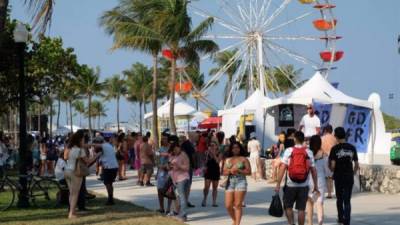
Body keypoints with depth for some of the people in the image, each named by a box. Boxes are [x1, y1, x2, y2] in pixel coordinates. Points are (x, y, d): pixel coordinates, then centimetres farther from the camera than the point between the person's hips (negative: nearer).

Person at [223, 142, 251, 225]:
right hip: (230, 182, 4)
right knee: (228, 206, -1)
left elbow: (249, 172, -1)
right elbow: (224, 172, 11)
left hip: (241, 182, -4)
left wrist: (238, 170, -12)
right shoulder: (227, 160, 15)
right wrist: (230, 171, -8)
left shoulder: (244, 159, 5)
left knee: (238, 205, -9)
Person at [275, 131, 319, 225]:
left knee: (288, 207, 12)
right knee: (301, 209, 8)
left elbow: (282, 168, -10)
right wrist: (316, 186, 9)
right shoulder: (309, 152, 1)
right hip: (304, 186, 1)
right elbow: (313, 170, 1)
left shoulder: (289, 151, -4)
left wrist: (278, 184, -7)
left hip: (290, 185, -1)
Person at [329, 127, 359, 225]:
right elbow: (356, 164, 3)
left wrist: (333, 170, 9)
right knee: (347, 201, 3)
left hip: (338, 177, -1)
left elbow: (332, 165, -12)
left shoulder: (335, 149, -8)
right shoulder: (352, 148, 1)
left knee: (339, 199, 18)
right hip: (349, 178, 1)